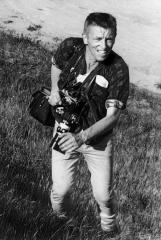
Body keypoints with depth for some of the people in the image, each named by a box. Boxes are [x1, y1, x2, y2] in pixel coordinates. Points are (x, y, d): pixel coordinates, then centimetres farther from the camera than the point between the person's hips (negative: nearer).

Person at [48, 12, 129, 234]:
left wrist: (81, 137, -39)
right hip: (65, 130, 1)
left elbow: (113, 116, -26)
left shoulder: (118, 69, -25)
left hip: (98, 137, -1)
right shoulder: (70, 47, -19)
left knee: (103, 193, 6)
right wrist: (55, 89, -8)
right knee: (61, 188, 3)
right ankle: (58, 217, 41)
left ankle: (109, 224, 42)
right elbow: (57, 65, 8)